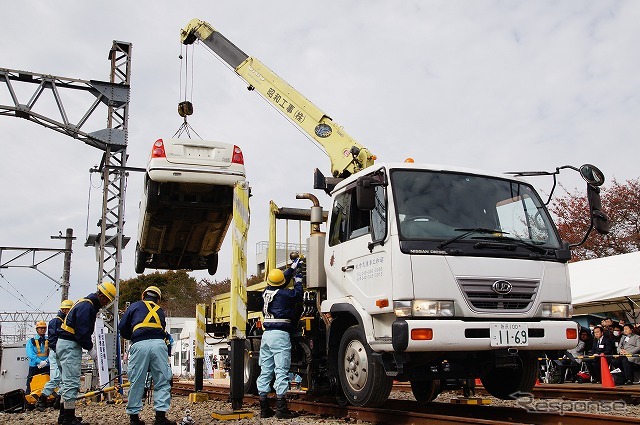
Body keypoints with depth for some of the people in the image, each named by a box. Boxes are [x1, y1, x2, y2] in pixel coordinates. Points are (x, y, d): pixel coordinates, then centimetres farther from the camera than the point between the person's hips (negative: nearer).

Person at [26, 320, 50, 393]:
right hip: (34, 367, -1)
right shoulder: (31, 341, 5)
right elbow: (30, 354, -7)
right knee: (31, 387, -1)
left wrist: (46, 361, -19)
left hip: (47, 367, 1)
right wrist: (40, 362, -20)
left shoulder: (49, 341, 8)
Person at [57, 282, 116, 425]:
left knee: (67, 381, 17)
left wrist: (90, 347, 14)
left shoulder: (86, 304, 16)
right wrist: (91, 349, -13)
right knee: (72, 382, -9)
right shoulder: (86, 306, -17)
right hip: (70, 346, -11)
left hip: (65, 344, 11)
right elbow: (82, 332, -22)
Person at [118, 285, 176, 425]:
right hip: (158, 344, 1)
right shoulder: (160, 311, 27)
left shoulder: (135, 306, 20)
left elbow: (122, 328, 15)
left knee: (137, 382, 7)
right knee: (162, 382, 5)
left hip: (140, 345, -1)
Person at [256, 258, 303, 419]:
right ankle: (281, 409, -9)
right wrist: (298, 280, 24)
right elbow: (298, 295, 11)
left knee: (265, 371, 9)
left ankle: (264, 408, 13)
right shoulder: (285, 294, -8)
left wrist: (293, 267, 35)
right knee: (281, 372, -7)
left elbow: (284, 278, 26)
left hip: (267, 334, 7)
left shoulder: (266, 292, 11)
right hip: (280, 335, -7)